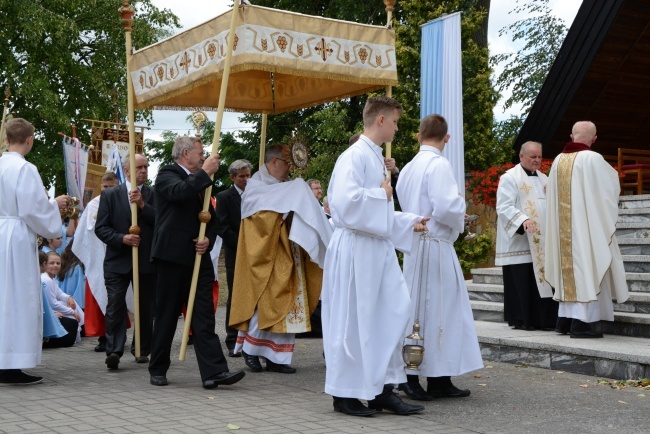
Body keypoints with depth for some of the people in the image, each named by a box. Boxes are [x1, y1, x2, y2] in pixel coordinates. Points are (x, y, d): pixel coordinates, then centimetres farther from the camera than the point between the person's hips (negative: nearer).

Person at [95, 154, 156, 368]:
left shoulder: (154, 195, 7)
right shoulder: (110, 195, 6)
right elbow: (101, 228, 1)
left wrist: (142, 204, -17)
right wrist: (122, 238, -14)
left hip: (146, 262, 1)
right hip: (118, 260, -1)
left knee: (146, 308, 8)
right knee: (115, 306, -10)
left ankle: (142, 351, 20)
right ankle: (114, 351, -11)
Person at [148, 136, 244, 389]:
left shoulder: (199, 181, 21)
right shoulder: (167, 175, -2)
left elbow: (211, 218, 22)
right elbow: (180, 192, -26)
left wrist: (208, 239, 3)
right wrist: (205, 172, -18)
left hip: (198, 257, 6)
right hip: (172, 257, -6)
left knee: (204, 316, -3)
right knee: (166, 316, 3)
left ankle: (214, 371, -8)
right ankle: (158, 370, 16)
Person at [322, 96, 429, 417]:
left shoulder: (376, 157, 16)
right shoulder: (355, 156, -13)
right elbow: (346, 201, -27)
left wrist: (410, 222, 18)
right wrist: (381, 194, -14)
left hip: (378, 246, 9)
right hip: (356, 248, -9)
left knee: (394, 312, 5)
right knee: (353, 321, 0)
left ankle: (383, 390, 13)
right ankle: (344, 394, 12)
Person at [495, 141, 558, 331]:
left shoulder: (543, 179, 20)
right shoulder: (509, 178, -3)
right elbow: (504, 207, -13)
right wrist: (523, 220, -28)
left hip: (541, 242, 6)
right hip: (519, 243, -6)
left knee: (541, 278, 3)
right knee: (521, 281, -5)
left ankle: (542, 318, 10)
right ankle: (520, 320, 3)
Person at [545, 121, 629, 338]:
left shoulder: (558, 161, 6)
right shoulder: (592, 159, -12)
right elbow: (612, 181, 3)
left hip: (564, 227, 6)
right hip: (587, 225, -6)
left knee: (569, 269, 13)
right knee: (586, 268, -3)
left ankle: (564, 320, 15)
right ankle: (580, 322, -6)